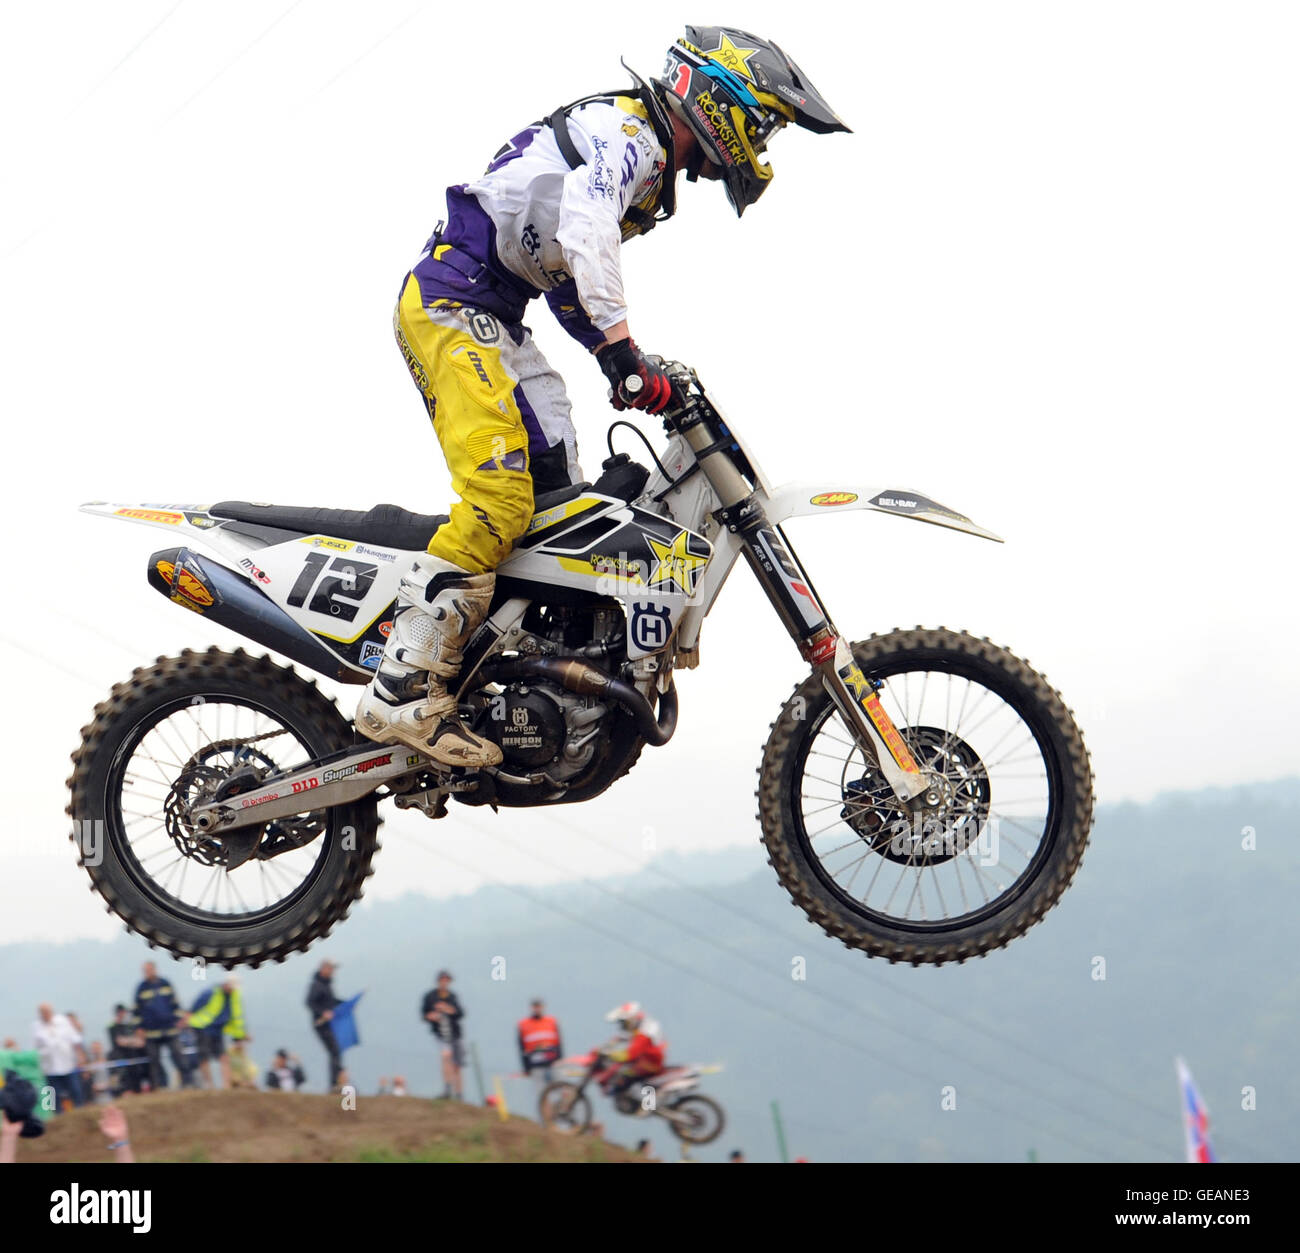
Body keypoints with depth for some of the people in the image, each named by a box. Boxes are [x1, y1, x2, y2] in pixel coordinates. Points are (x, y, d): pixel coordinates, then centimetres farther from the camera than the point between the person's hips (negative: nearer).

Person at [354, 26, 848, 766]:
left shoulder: (651, 169, 22)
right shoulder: (624, 132, -11)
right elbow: (583, 228, -31)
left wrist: (639, 372, 24)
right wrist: (621, 345, -38)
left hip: (498, 319, 11)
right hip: (453, 300, -11)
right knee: (500, 498, -22)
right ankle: (404, 692, -26)